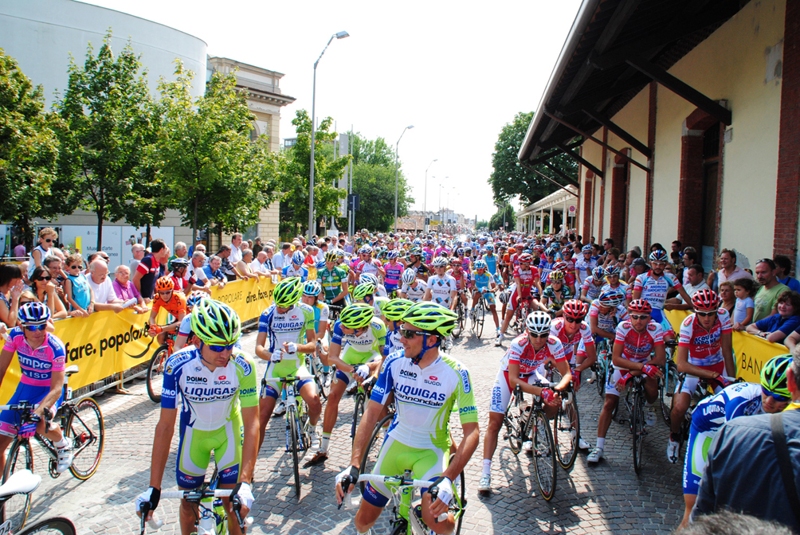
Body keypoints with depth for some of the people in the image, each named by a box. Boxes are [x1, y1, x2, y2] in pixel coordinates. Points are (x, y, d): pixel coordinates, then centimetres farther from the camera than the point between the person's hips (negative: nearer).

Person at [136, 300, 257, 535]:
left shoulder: (243, 365, -32)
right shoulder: (177, 365, -30)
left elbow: (252, 423, -29)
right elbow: (165, 425, -25)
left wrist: (245, 483, -36)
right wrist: (154, 487, -25)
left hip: (228, 428, -1)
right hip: (194, 430, 1)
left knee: (233, 501, -8)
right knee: (188, 501, 8)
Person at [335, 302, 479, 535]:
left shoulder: (456, 373, -22)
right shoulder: (395, 362, -14)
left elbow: (472, 432, -22)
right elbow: (372, 412, -15)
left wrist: (447, 479, -34)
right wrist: (354, 464, -24)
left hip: (432, 449, -3)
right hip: (397, 443, 3)